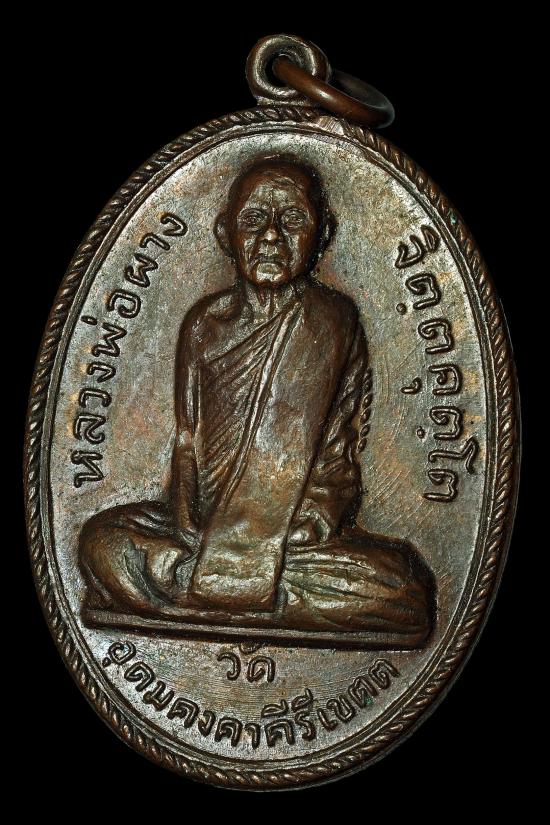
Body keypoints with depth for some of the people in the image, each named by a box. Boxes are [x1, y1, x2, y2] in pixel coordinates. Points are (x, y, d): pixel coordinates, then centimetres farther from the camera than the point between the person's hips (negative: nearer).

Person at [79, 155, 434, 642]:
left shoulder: (332, 322, -4)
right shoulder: (205, 323, 6)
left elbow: (336, 452, -8)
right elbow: (187, 439, 5)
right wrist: (188, 527, -13)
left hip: (306, 530, -1)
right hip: (208, 516, 2)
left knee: (405, 591, -31)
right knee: (103, 541, -23)